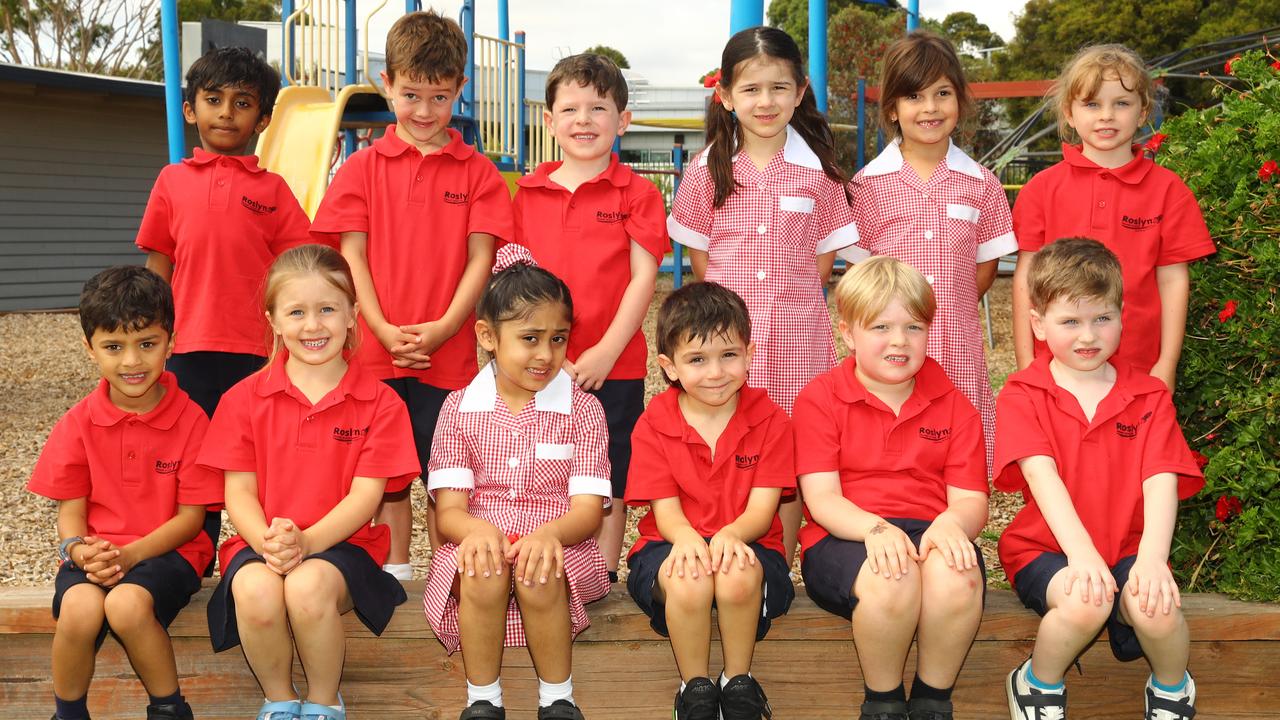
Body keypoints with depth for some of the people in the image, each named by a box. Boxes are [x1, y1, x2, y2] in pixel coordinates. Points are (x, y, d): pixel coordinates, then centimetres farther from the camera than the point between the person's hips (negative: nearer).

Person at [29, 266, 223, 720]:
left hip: (167, 551, -2)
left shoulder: (190, 420, -5)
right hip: (96, 553, 2)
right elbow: (71, 509, 6)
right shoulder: (78, 424, 4)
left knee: (127, 603, -34)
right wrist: (79, 549, -17)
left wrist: (130, 554, -19)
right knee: (79, 609, -31)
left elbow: (191, 516, -5)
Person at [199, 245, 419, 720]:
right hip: (260, 545, 1)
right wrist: (267, 542, -19)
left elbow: (365, 495, -6)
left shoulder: (380, 404, 1)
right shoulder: (244, 400, 6)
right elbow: (239, 491, 2)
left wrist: (307, 540, -23)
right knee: (256, 591, -33)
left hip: (341, 543, -1)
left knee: (309, 586, -35)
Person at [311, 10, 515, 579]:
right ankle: (393, 575, 21)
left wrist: (444, 327, -12)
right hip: (376, 350, 1)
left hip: (449, 351, -1)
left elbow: (481, 256, 0)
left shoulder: (476, 170, 4)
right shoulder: (363, 168, 6)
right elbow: (352, 256, 2)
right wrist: (383, 329, -10)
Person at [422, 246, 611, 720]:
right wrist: (477, 528, -25)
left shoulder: (582, 409, 5)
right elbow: (447, 508, 0)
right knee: (483, 574, -33)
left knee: (538, 575, -34)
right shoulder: (460, 408, 6)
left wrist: (550, 532, -27)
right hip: (479, 539, 1)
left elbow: (588, 509, -3)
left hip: (556, 543, 0)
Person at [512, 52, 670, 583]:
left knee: (609, 483, 6)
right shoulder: (528, 193, 7)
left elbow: (643, 277, -6)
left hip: (612, 365, -3)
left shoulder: (635, 193, -2)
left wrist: (606, 352, -13)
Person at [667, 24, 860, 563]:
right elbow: (698, 252, 8)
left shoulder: (818, 169, 2)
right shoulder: (708, 169, 3)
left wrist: (791, 301, 2)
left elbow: (824, 254, 8)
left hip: (795, 334, 0)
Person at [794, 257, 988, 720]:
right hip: (846, 539, -2)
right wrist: (876, 528, -26)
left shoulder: (953, 407, 12)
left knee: (957, 576, -35)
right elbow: (821, 498, -5)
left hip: (930, 532, 2)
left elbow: (972, 501, 3)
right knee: (891, 578, -37)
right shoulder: (820, 400, 5)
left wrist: (951, 523, -23)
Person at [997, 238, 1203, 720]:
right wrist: (1081, 553, -31)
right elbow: (1041, 475, -16)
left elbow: (1161, 481, -8)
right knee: (1084, 603, -34)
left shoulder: (1149, 396, 6)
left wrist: (1152, 558, -26)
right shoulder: (1023, 395, -1)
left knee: (1156, 606, -30)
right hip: (1045, 548, -2)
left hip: (1127, 548, 2)